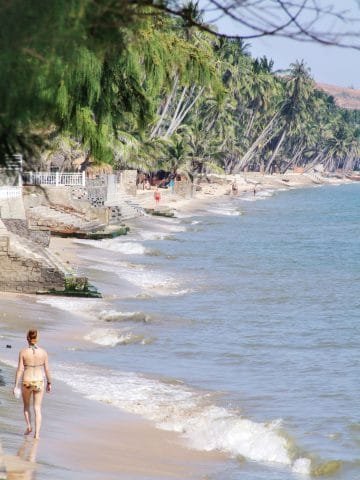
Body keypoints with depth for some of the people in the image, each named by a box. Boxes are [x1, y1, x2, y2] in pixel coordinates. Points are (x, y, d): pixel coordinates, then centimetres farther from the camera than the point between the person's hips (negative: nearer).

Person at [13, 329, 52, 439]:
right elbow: (47, 369, 0)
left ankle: (29, 425, 9)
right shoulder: (43, 352, -5)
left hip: (26, 382, -1)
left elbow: (20, 370, -10)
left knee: (26, 406, 24)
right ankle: (37, 433, -1)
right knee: (37, 409, 6)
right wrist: (49, 383, 13)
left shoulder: (23, 352, -9)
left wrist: (16, 386, -6)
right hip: (39, 382, 1)